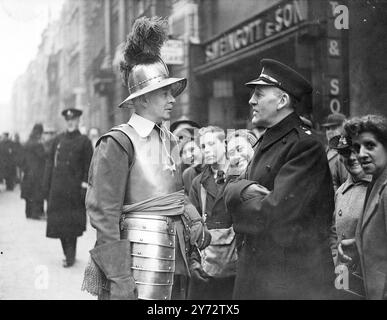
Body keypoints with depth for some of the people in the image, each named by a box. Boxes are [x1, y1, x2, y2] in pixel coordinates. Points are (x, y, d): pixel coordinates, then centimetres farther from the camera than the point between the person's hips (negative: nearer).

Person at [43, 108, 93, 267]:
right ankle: (68, 253, 19)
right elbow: (50, 163, 12)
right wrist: (47, 187, 6)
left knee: (71, 223, -3)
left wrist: (84, 186, -10)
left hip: (74, 189, -4)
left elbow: (89, 166, -3)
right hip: (57, 188, 4)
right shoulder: (57, 140, 12)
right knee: (58, 222, 6)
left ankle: (70, 256, 5)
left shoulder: (84, 141, 0)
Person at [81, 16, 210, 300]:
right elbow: (104, 212, -15)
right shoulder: (119, 142, -11)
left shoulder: (168, 139, 10)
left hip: (174, 255, 7)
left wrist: (194, 220, 0)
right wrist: (118, 278, -18)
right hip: (138, 253, -7)